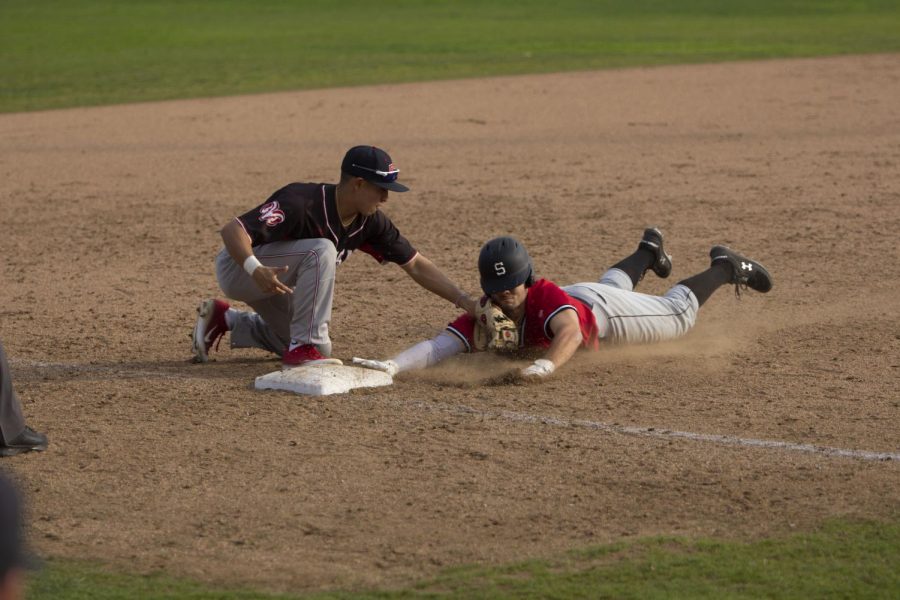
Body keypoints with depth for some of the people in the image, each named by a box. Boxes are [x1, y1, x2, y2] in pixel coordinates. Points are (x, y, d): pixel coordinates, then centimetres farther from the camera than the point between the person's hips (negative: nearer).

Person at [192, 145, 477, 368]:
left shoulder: (370, 221, -10)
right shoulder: (302, 203, -33)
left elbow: (416, 265, -5)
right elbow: (232, 230, -38)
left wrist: (464, 300, -13)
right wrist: (256, 270, -55)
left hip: (277, 277, 8)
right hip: (239, 267, -8)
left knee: (319, 350, 16)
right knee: (322, 250, -32)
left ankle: (224, 320, 26)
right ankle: (302, 349, -26)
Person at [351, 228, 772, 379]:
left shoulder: (548, 296, -49)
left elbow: (571, 329, -69)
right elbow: (438, 346, -50)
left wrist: (547, 364, -90)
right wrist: (392, 366, -70)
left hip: (600, 309, -5)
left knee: (678, 314, 18)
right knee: (614, 284, 39)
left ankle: (725, 267, 45)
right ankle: (648, 251, 71)